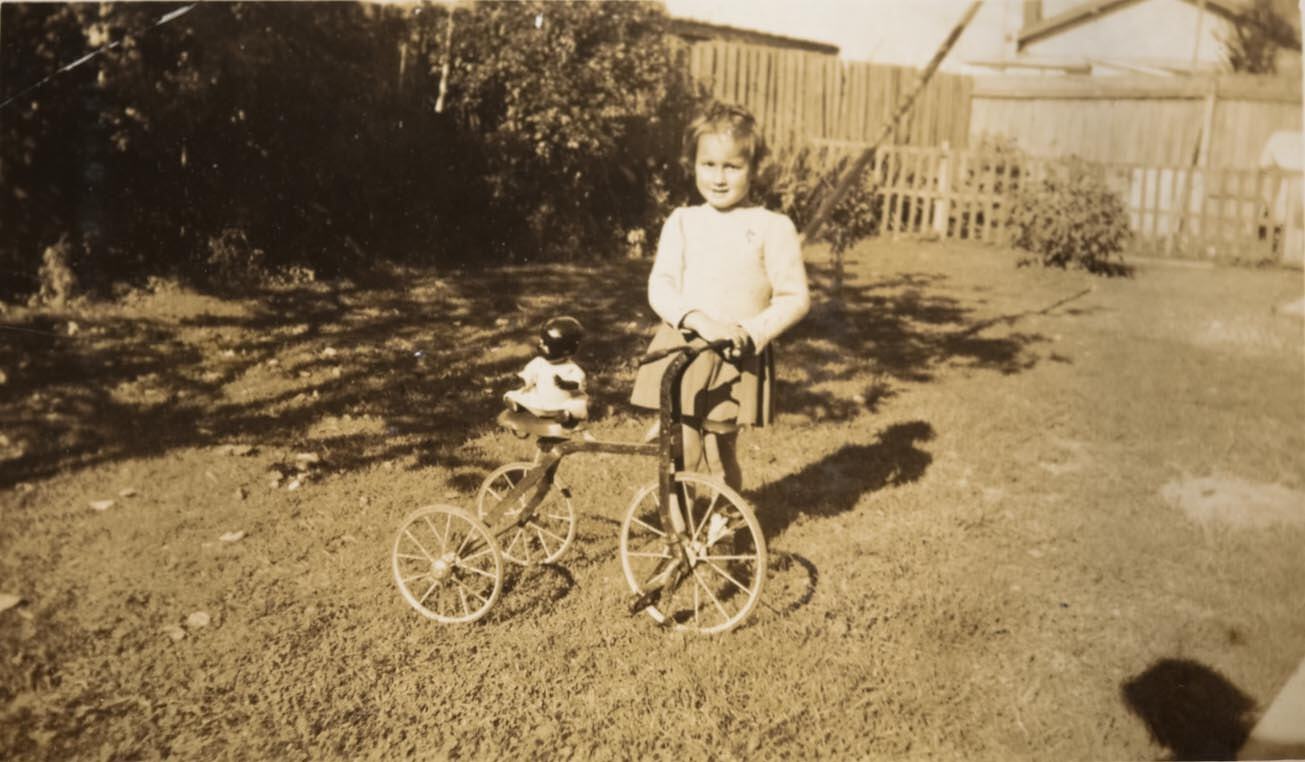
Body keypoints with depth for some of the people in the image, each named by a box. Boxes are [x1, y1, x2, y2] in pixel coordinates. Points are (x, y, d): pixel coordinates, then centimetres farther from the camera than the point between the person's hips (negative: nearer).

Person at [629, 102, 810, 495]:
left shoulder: (772, 227, 0)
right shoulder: (682, 222, 6)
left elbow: (795, 297, -1)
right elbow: (660, 286, -4)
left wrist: (752, 332, -17)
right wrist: (702, 321, -21)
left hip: (737, 362, -2)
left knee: (719, 455, 7)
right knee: (680, 453, 2)